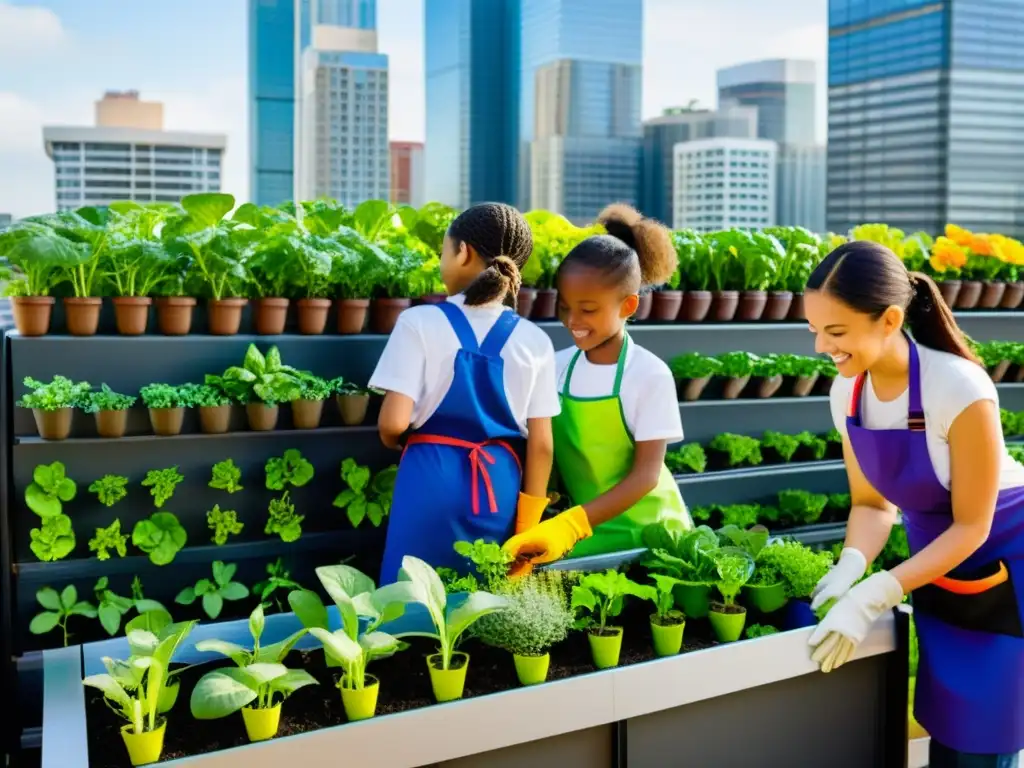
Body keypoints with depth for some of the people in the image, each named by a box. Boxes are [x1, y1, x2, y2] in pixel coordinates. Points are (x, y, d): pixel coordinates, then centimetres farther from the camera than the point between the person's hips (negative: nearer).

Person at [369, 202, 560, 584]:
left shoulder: (419, 323, -7)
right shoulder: (535, 342, 1)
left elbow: (392, 424, -12)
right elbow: (541, 444, 0)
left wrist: (397, 442, 12)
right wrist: (528, 529, 7)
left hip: (432, 481, -2)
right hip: (499, 488, 3)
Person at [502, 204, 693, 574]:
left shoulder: (650, 375, -13)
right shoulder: (556, 367, -1)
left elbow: (647, 474, -16)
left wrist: (571, 525, -26)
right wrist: (555, 527, -13)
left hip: (648, 532, -3)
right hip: (581, 534, 3)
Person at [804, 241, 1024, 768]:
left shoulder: (959, 390, -31)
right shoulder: (847, 393, -12)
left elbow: (971, 526, -22)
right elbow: (873, 502, -2)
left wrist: (875, 596, -29)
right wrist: (851, 567, -22)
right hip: (937, 567, 5)